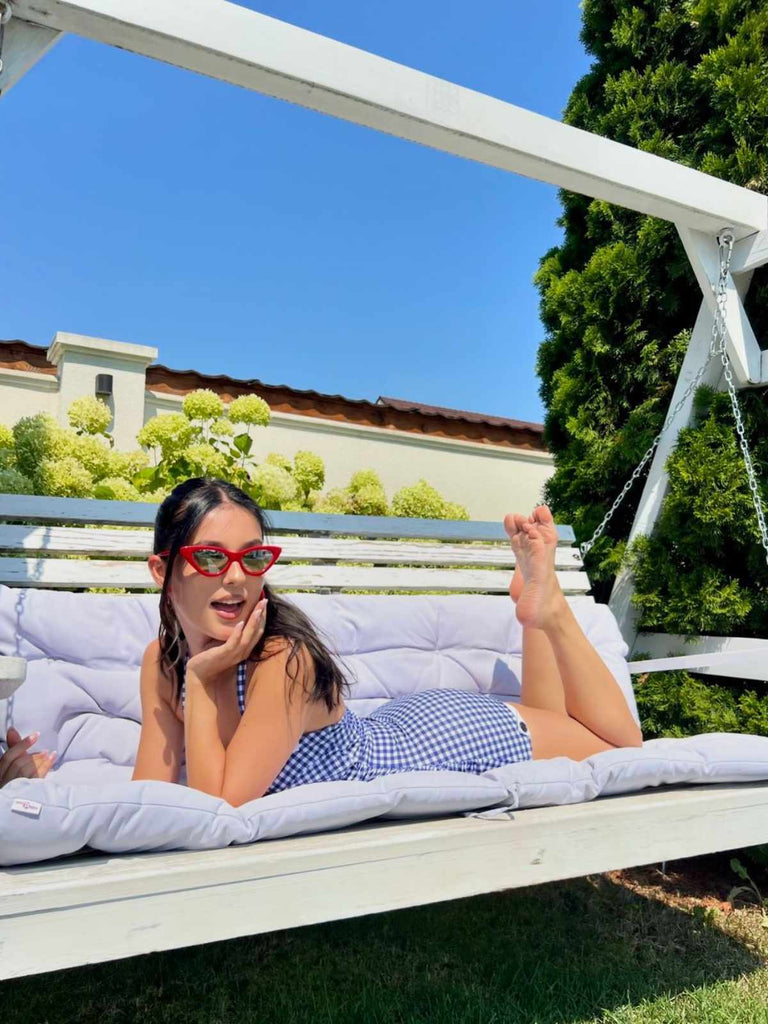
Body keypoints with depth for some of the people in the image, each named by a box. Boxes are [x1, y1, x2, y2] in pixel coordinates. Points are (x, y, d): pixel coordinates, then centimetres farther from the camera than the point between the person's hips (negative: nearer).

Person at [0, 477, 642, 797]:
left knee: (622, 744, 19)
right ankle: (536, 604, 34)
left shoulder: (284, 660, -35)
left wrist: (200, 683, -31)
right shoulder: (162, 661, -14)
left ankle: (543, 599, 21)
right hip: (398, 730, 6)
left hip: (453, 740, -6)